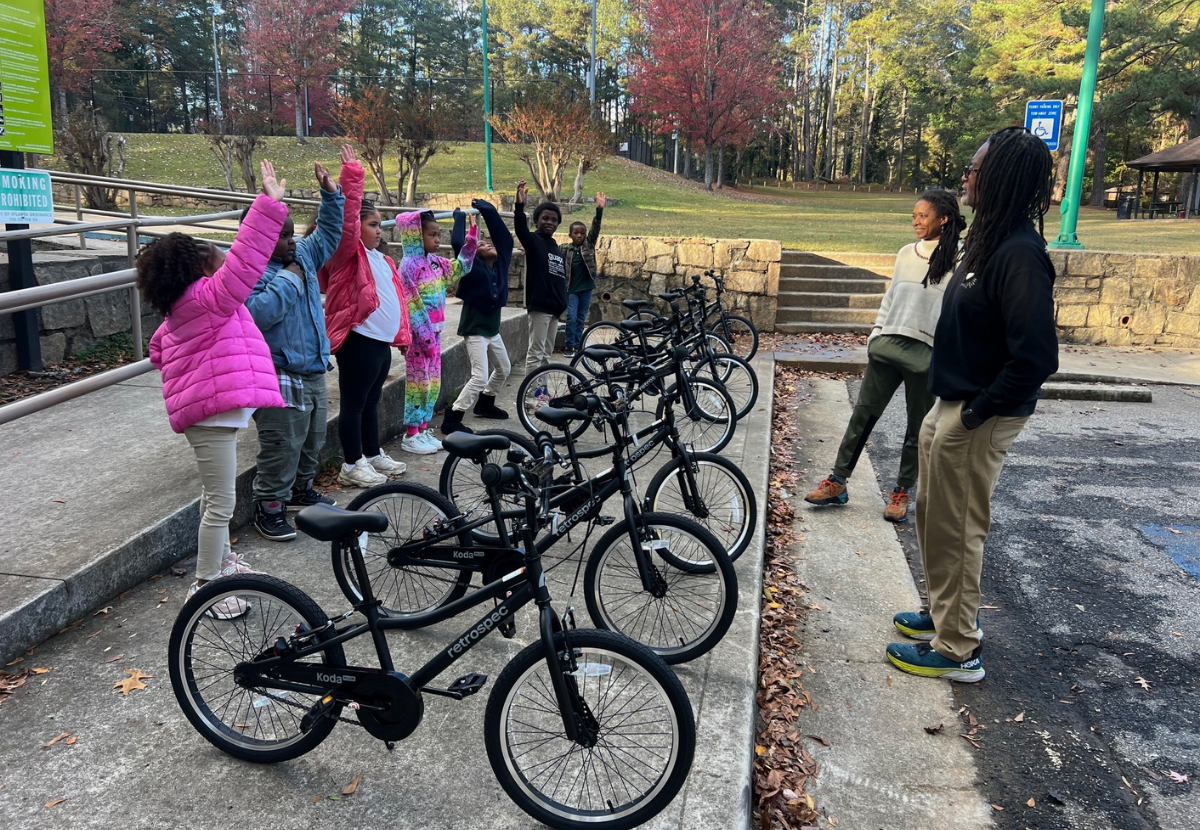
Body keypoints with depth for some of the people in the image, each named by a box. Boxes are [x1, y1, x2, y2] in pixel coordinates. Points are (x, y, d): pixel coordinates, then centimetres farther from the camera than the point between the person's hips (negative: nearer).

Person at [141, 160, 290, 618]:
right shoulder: (207, 298, -19)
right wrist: (269, 205, -32)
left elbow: (158, 348, 25)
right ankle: (206, 586, 7)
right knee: (221, 503, -3)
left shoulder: (183, 307, 12)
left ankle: (221, 559, 43)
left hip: (207, 410, 11)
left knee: (218, 493, 25)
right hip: (213, 411, -11)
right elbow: (244, 262, -30)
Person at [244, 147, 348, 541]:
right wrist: (291, 278, -21)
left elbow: (328, 232, 22)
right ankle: (269, 508, 11)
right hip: (280, 379, -9)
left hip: (313, 372, 9)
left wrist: (331, 193, 11)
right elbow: (259, 312, -30)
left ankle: (301, 490, 39)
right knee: (282, 447, -3)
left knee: (313, 440, 21)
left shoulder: (303, 256, 10)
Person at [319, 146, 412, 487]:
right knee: (354, 403, 0)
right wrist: (352, 176, -28)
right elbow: (347, 215, -23)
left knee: (371, 401, 19)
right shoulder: (348, 254, -8)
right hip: (358, 340, -9)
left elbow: (395, 298, 22)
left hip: (382, 341, 9)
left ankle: (374, 455, 31)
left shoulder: (381, 260, 18)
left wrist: (402, 333, 21)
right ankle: (352, 465, 8)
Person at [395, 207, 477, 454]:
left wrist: (472, 235, 13)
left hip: (435, 331, 8)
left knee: (433, 382, 12)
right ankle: (411, 436, 6)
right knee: (418, 382, -2)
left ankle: (423, 430, 22)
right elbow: (411, 305, -18)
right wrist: (425, 336, -20)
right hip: (419, 334, -8)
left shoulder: (436, 262, 10)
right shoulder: (409, 265, -14)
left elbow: (461, 267, 22)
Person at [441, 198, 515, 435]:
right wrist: (460, 218, -14)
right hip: (475, 329, -8)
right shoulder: (474, 268, -15)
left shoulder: (500, 263, 2)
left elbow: (504, 236, 5)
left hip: (492, 328, 8)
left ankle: (484, 404, 41)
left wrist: (488, 210, 3)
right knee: (480, 377, -16)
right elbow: (458, 244, -28)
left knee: (504, 368, 22)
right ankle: (451, 419, -12)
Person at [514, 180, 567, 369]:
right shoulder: (533, 241, -4)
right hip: (539, 306, -7)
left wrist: (563, 302, 16)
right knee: (535, 352, -7)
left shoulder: (555, 247, 16)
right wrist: (520, 205, -42)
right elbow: (520, 229, -26)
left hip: (554, 307, 8)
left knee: (547, 353, 13)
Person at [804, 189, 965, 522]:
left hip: (926, 353, -4)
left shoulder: (957, 261, -5)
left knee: (918, 427, 7)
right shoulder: (906, 254, 11)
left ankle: (902, 492, 20)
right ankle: (837, 482, 12)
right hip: (887, 345, 5)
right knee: (863, 414, 5)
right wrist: (875, 336, 12)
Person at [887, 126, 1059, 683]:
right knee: (931, 513, 21)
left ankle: (958, 650, 17)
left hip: (978, 419, -10)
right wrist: (950, 404, 12)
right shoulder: (990, 239, 8)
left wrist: (979, 409, -18)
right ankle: (945, 613, 39)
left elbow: (1036, 355, -27)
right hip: (951, 404, 10)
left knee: (956, 529, 2)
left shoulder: (1019, 254, -22)